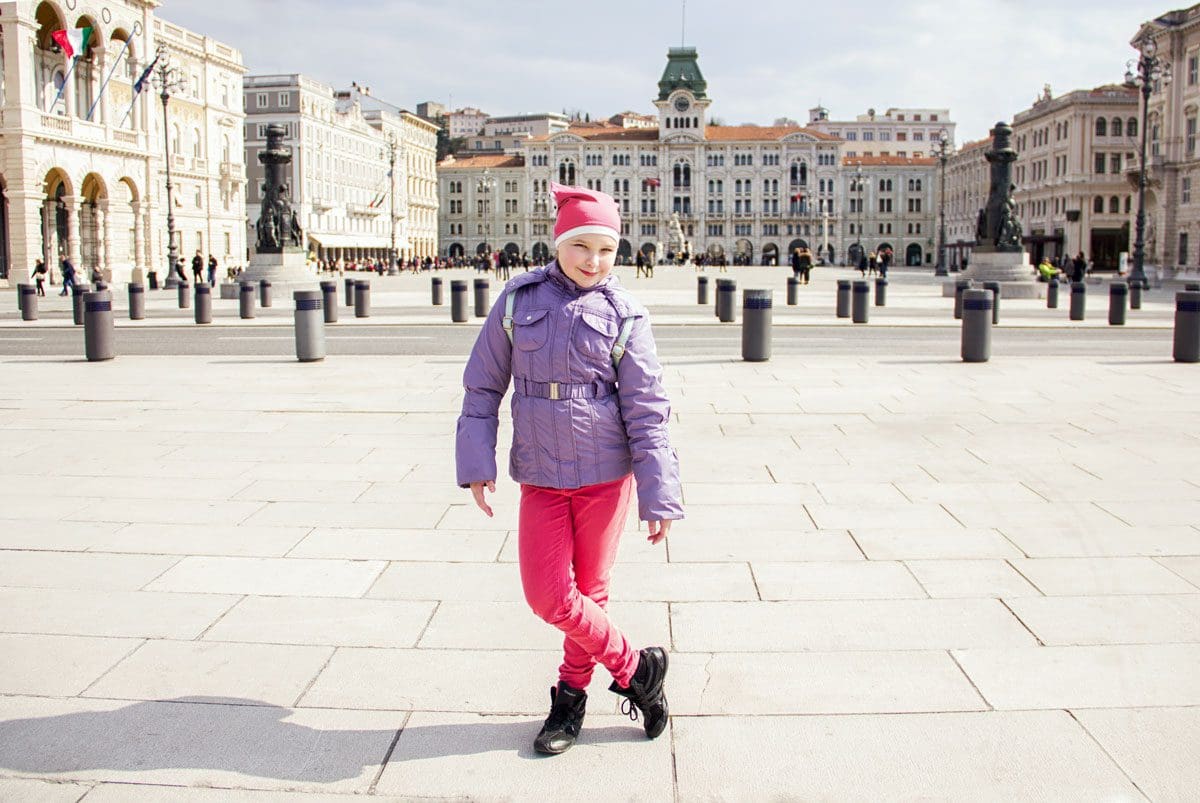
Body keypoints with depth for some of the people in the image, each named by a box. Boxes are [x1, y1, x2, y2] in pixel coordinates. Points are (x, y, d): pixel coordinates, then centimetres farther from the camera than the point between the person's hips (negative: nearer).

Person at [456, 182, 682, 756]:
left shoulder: (623, 316, -5)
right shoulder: (518, 301, 0)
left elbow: (646, 412, -4)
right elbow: (483, 385, 5)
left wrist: (659, 497, -7)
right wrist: (476, 464, -2)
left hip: (605, 473, -2)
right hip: (540, 476, 2)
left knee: (589, 590, 6)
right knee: (548, 597, -2)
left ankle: (572, 695, 28)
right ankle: (636, 668, 19)